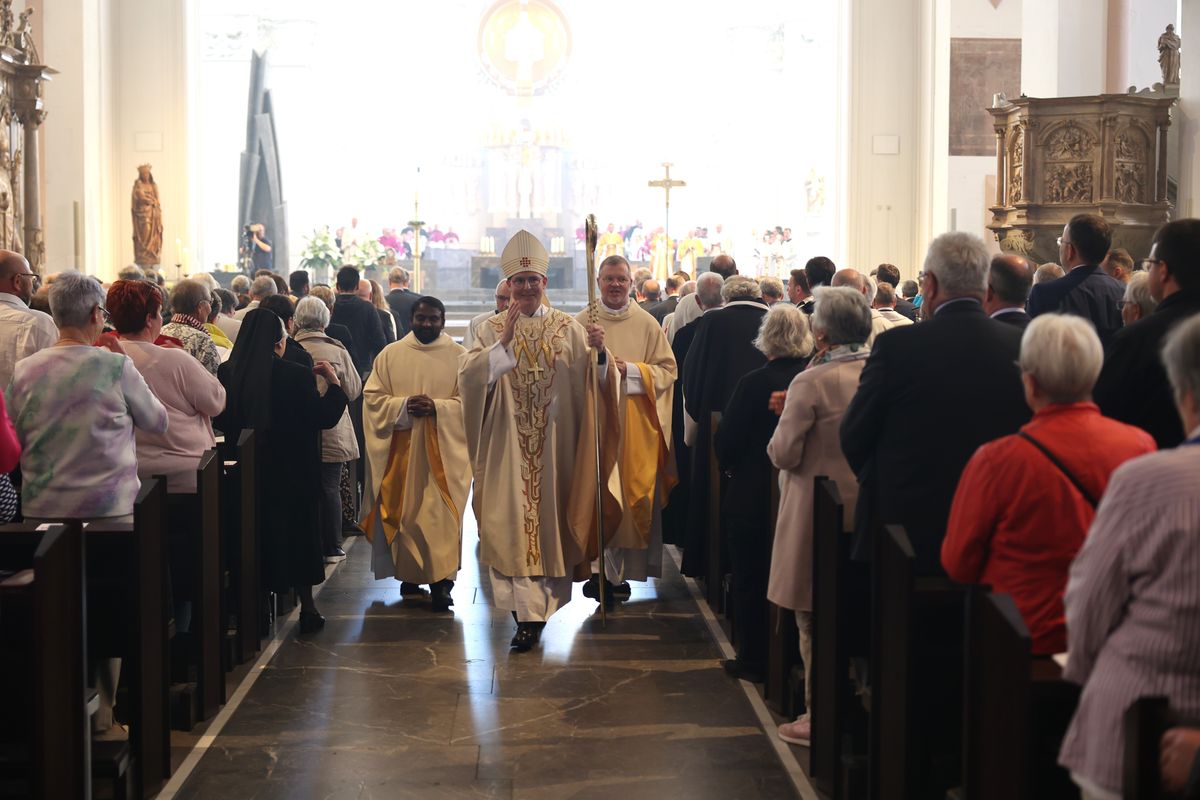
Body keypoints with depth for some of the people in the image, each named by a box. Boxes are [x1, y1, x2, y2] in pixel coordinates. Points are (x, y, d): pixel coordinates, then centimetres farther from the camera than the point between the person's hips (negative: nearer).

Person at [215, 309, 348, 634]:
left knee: (255, 535, 15)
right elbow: (324, 418, -11)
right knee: (298, 532, 12)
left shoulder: (228, 373, -9)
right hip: (293, 470, -3)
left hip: (247, 470, 3)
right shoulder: (296, 376, -19)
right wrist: (333, 382, 0)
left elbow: (221, 421, 2)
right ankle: (307, 608, 19)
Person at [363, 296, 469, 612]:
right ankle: (409, 573, 19)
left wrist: (437, 408, -17)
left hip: (444, 451, -2)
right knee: (404, 513, 5)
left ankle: (442, 580, -7)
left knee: (441, 514, -7)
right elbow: (373, 397, 3)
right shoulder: (391, 355, 7)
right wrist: (402, 406, -14)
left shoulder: (459, 357, 3)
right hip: (401, 451, 2)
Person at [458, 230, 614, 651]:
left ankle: (536, 607, 18)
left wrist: (599, 353, -24)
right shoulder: (491, 330, 4)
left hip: (554, 444, 1)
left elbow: (593, 383, -4)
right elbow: (468, 376, -11)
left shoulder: (568, 329, 4)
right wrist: (504, 342, -21)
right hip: (508, 445, -1)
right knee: (511, 519, -6)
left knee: (550, 516, 5)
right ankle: (530, 611, -1)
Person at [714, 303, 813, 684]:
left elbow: (725, 443, -14)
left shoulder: (755, 382, -19)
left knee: (750, 580, 9)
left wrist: (731, 467, 7)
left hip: (752, 499, -4)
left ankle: (753, 659, 14)